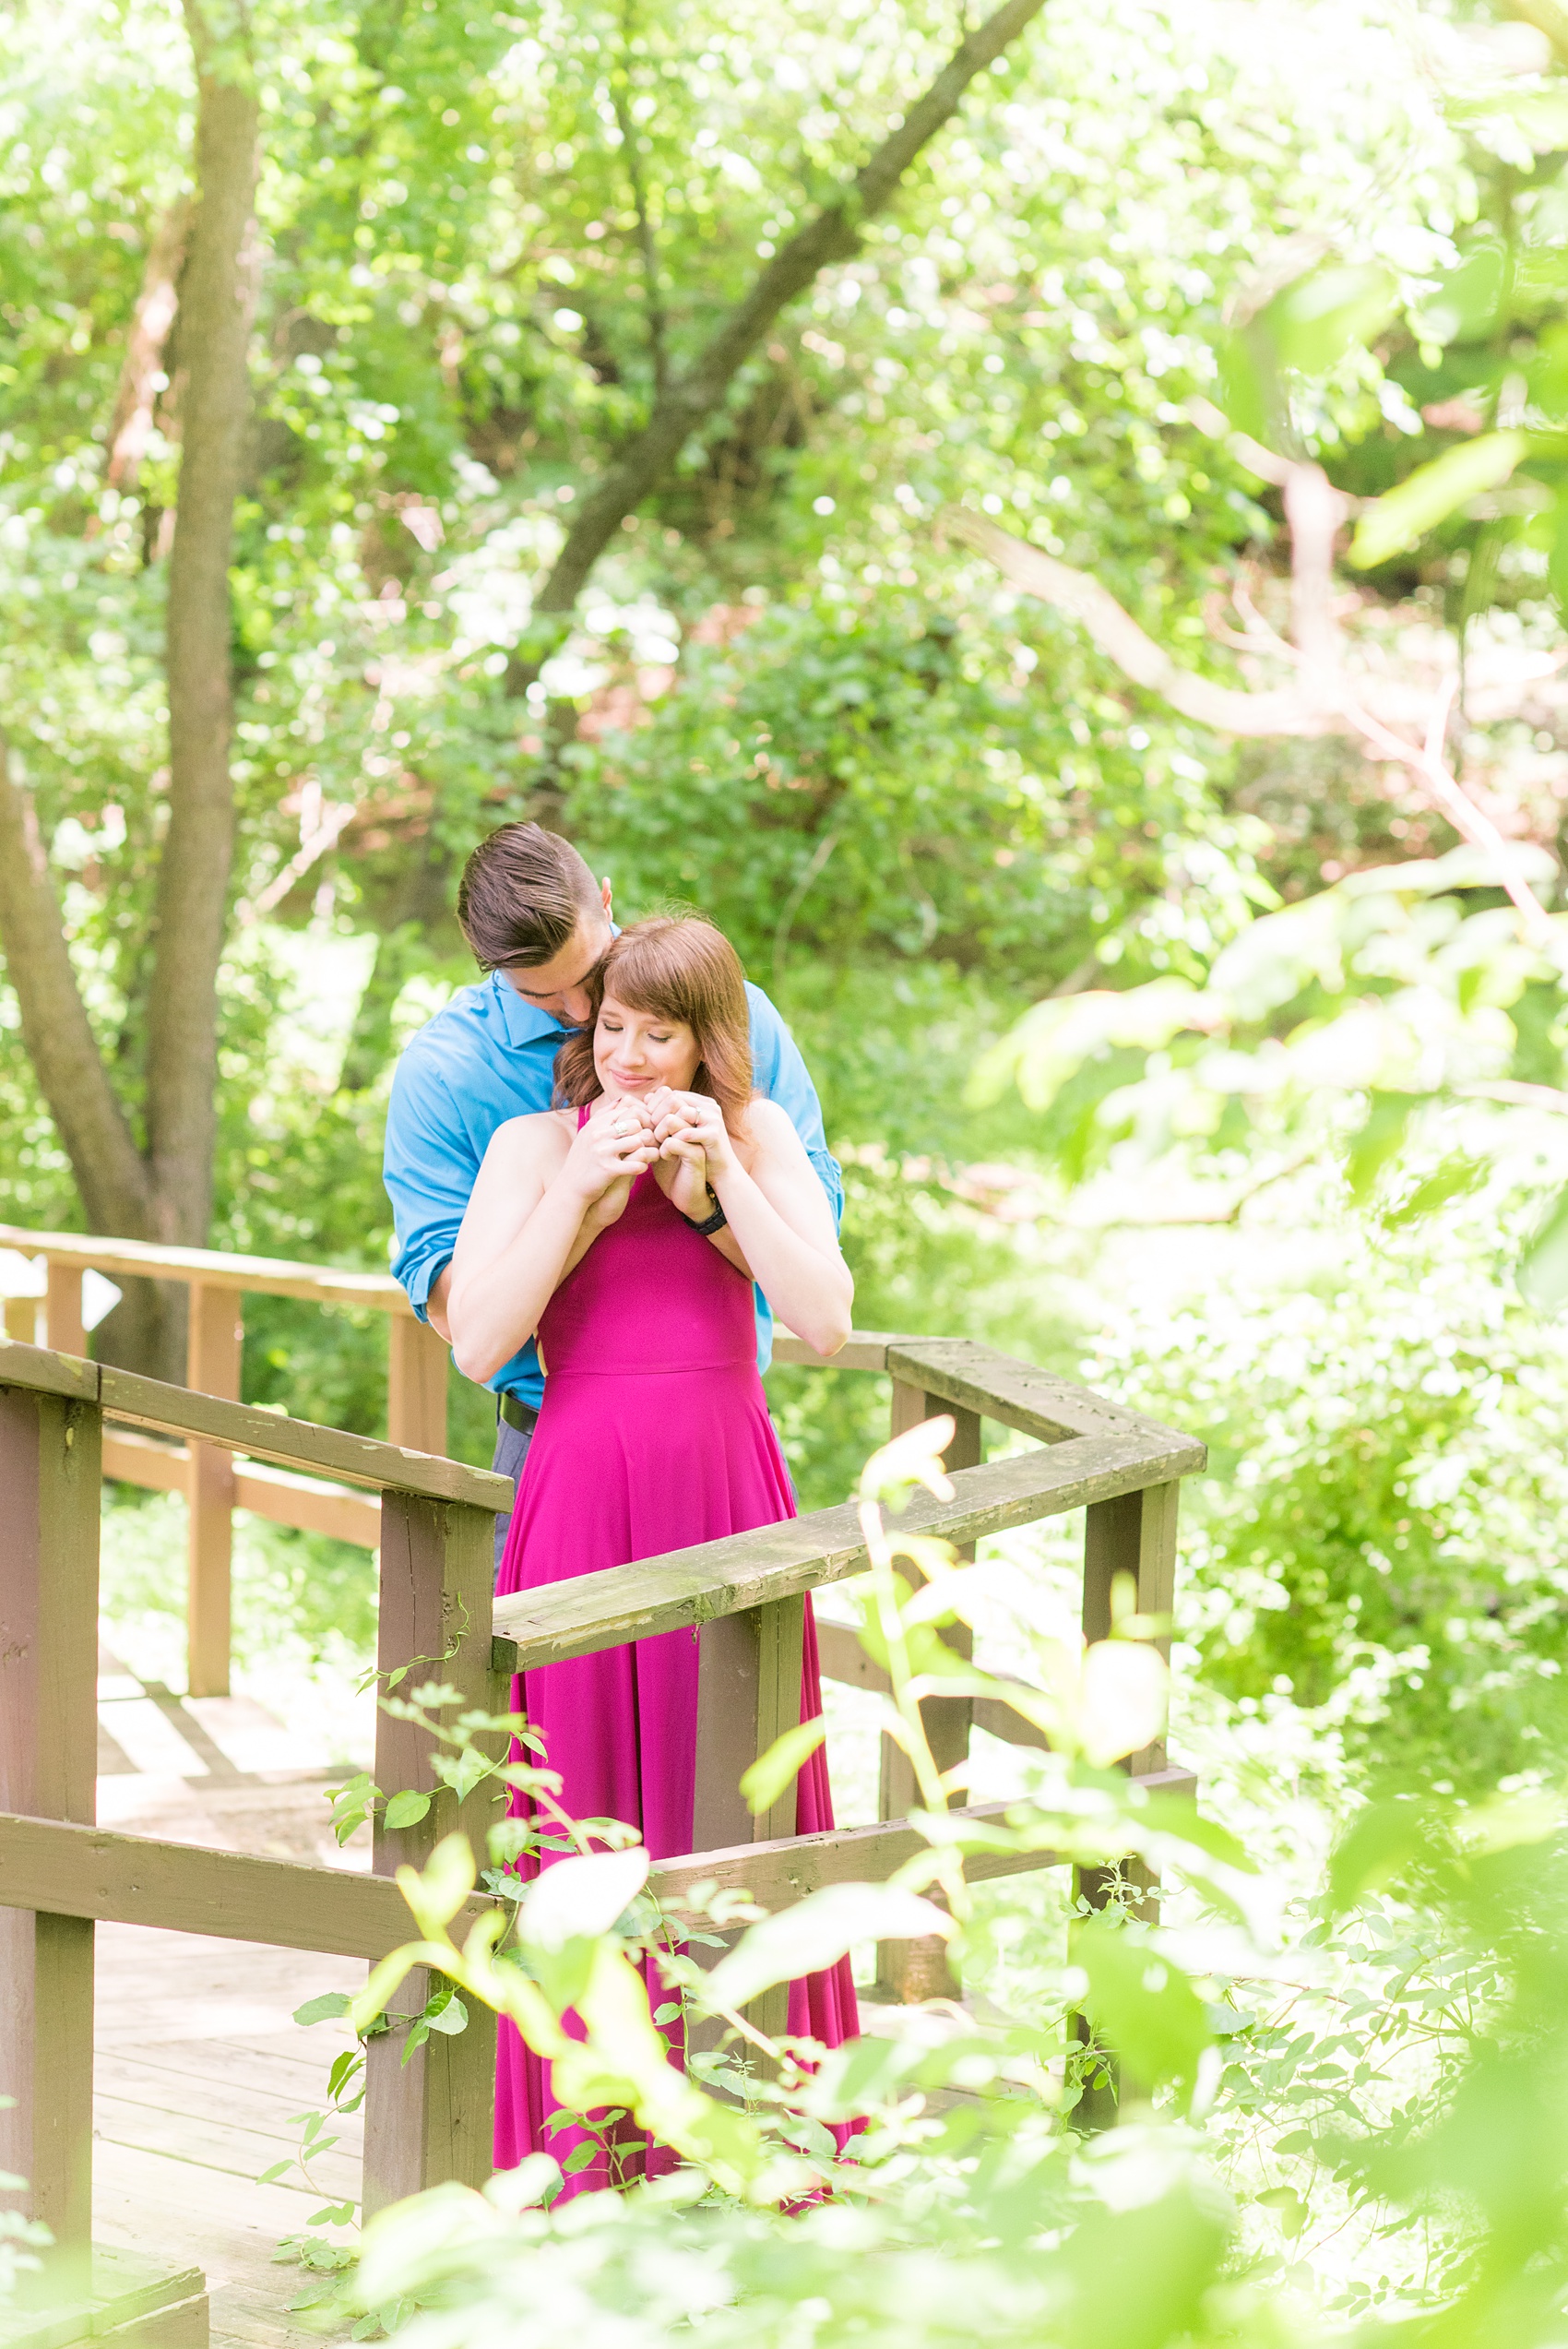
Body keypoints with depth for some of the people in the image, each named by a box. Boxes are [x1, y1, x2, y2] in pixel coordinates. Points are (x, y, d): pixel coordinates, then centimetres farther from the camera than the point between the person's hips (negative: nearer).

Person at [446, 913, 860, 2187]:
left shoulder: (757, 1136, 8)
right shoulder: (536, 1145, 4)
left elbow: (826, 1320, -4)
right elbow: (477, 1343, -6)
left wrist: (721, 1171, -10)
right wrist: (581, 1189, -11)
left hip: (727, 1499, 1)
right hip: (584, 1495, -1)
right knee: (588, 1806, -2)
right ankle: (586, 2147, 4)